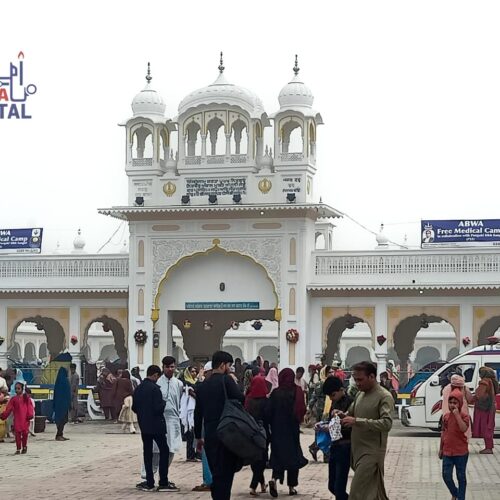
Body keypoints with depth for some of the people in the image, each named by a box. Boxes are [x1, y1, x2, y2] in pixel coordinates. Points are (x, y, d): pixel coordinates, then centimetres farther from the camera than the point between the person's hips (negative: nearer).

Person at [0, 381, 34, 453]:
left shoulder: (26, 398, 3)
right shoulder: (13, 399, 7)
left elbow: (30, 407, 0)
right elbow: (8, 409, 4)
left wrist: (30, 415, -13)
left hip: (25, 419, -1)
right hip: (17, 419, 1)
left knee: (25, 432, -1)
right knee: (17, 433, -2)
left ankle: (24, 446, 18)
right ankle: (18, 449, 4)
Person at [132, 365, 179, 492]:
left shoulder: (138, 389, 5)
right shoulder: (154, 388, -17)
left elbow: (134, 407, 10)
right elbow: (158, 408, -21)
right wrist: (163, 403, -1)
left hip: (144, 425, 7)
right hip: (156, 425, -7)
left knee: (147, 452, 9)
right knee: (164, 451, 1)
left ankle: (149, 483, 9)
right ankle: (163, 483, -2)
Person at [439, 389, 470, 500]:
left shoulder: (464, 416, -9)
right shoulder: (446, 416, 5)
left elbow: (464, 429, -28)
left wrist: (457, 415, -28)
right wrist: (441, 448, 15)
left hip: (461, 453, -4)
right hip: (447, 452, 4)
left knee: (461, 476, 6)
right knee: (446, 475, 3)